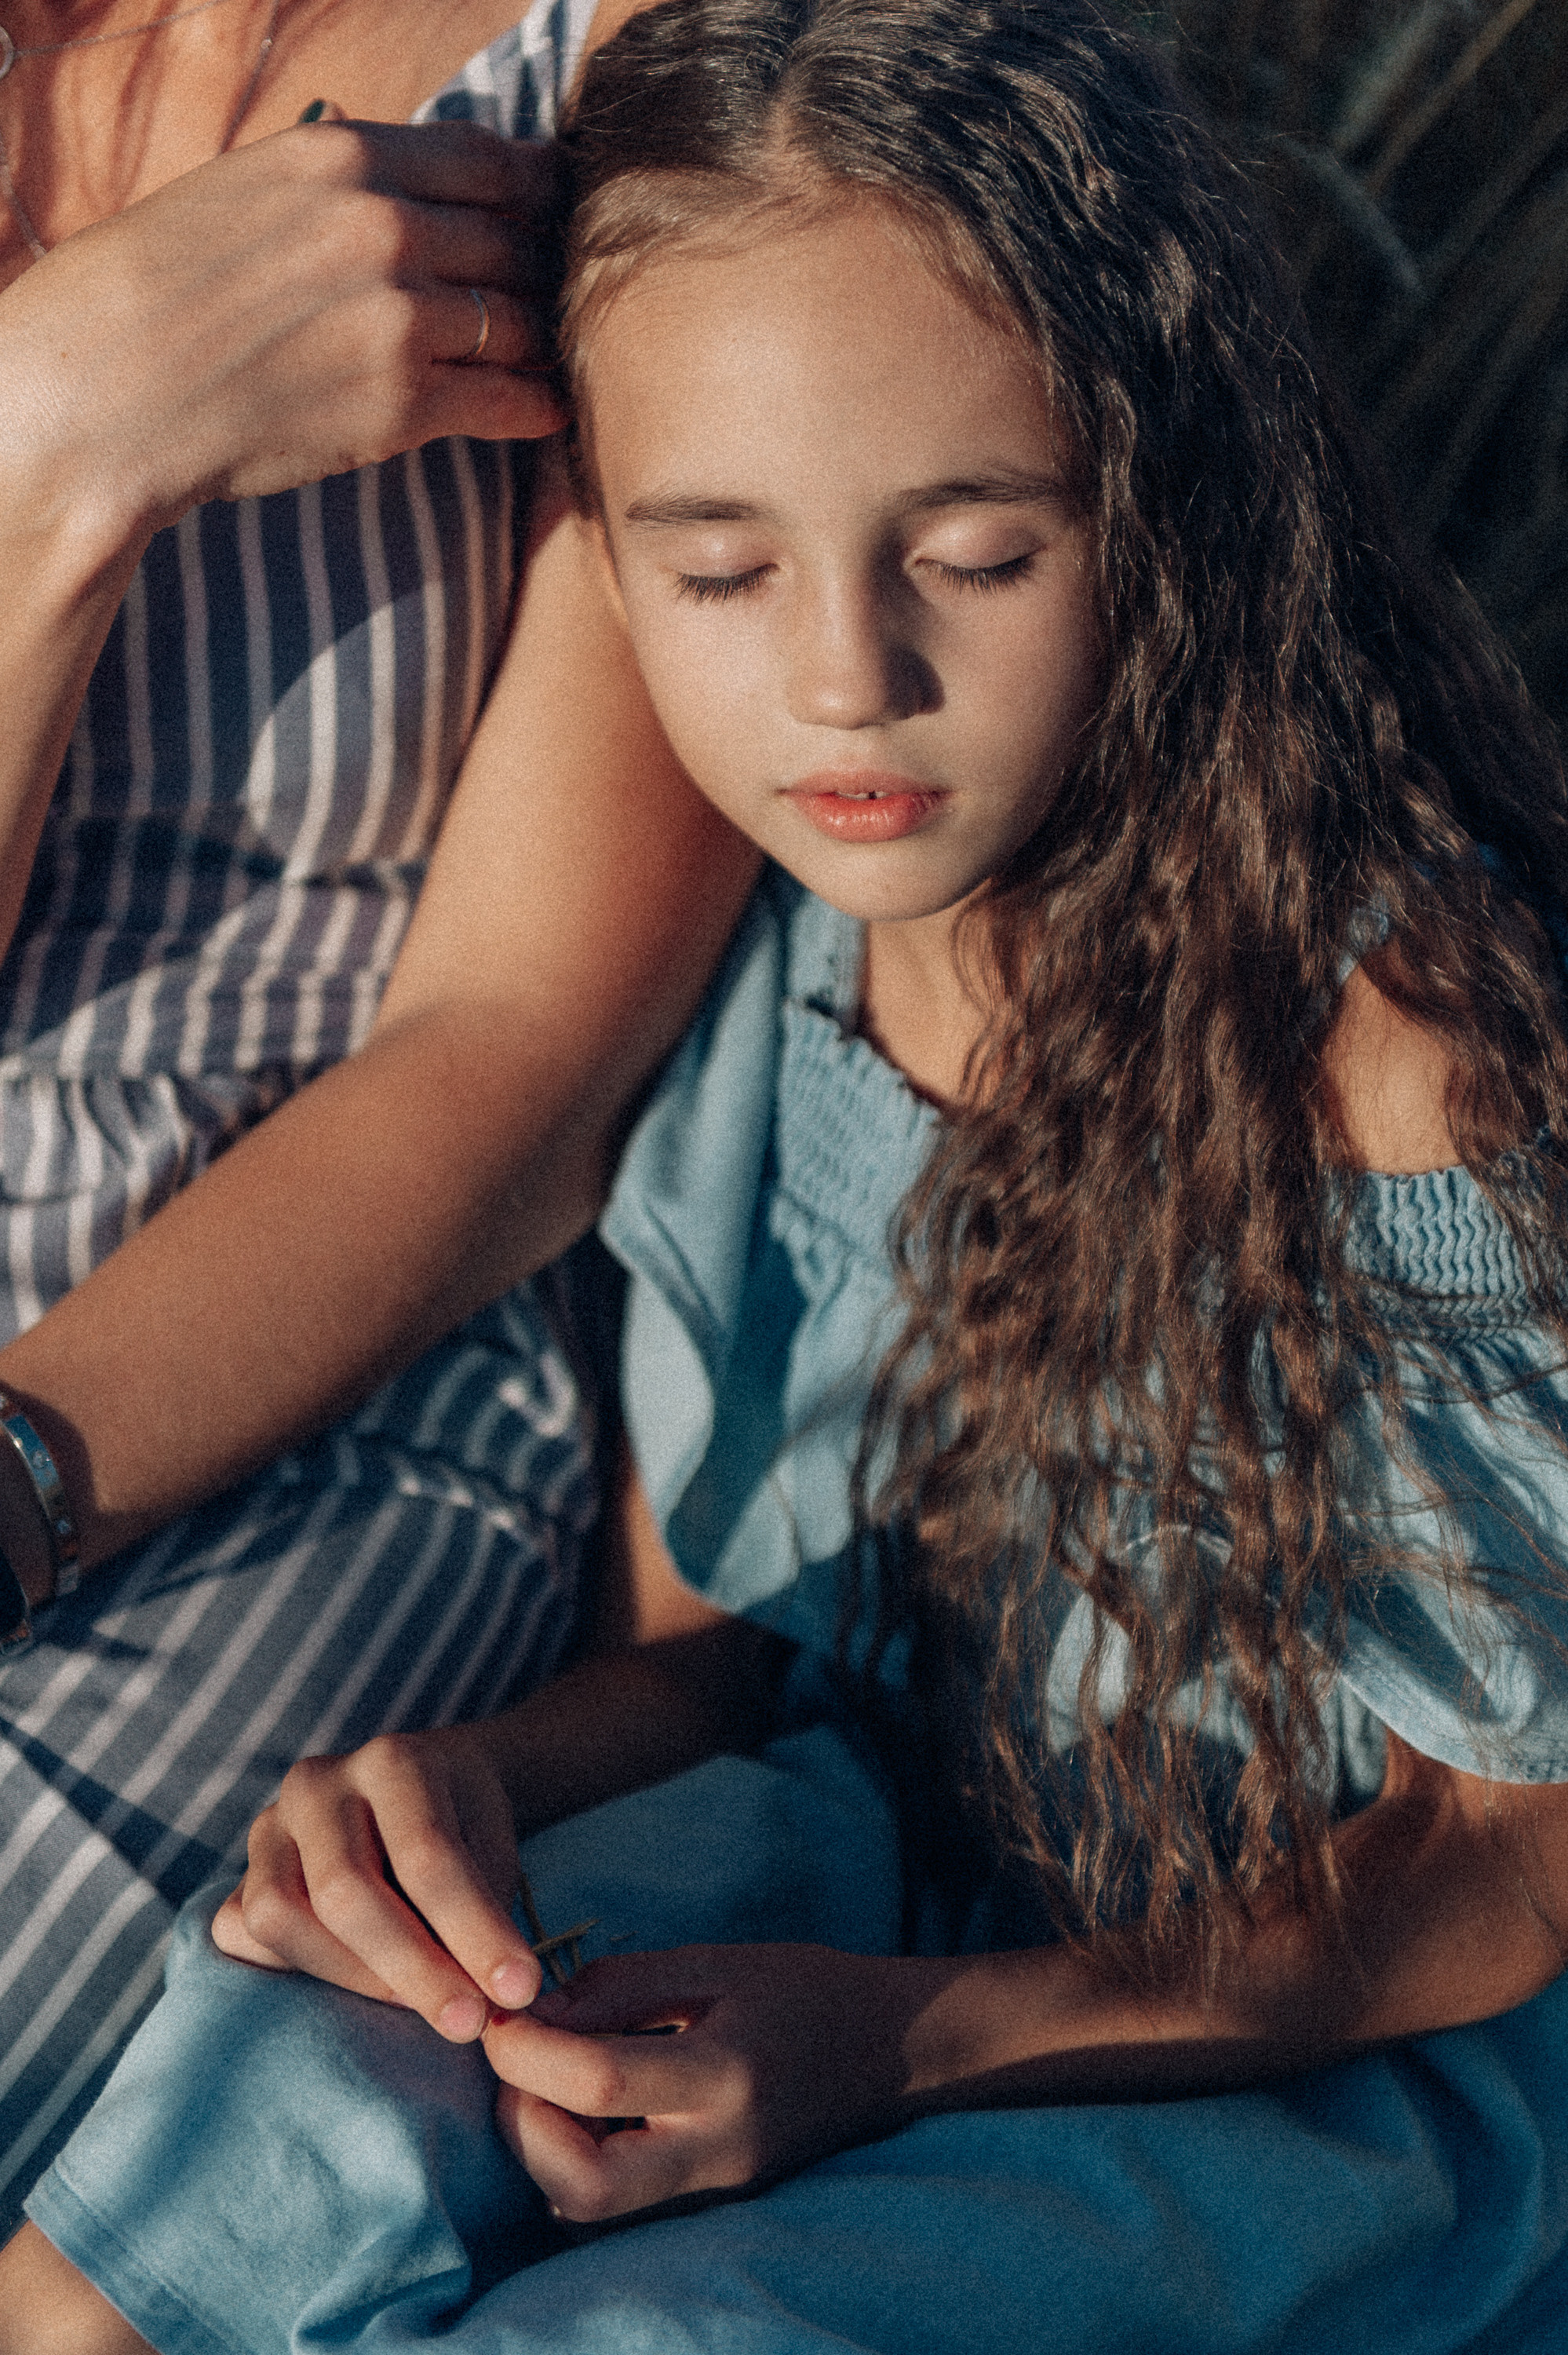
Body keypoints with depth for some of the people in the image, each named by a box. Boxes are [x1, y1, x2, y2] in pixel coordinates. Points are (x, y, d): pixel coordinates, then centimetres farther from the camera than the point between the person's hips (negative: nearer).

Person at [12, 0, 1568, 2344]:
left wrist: (912, 2038, -24)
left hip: (1322, 2052, -4)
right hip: (867, 1850, 5)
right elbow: (703, 1625, 8)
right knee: (288, 2079, -25)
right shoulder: (758, 963, -4)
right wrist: (487, 1778, -16)